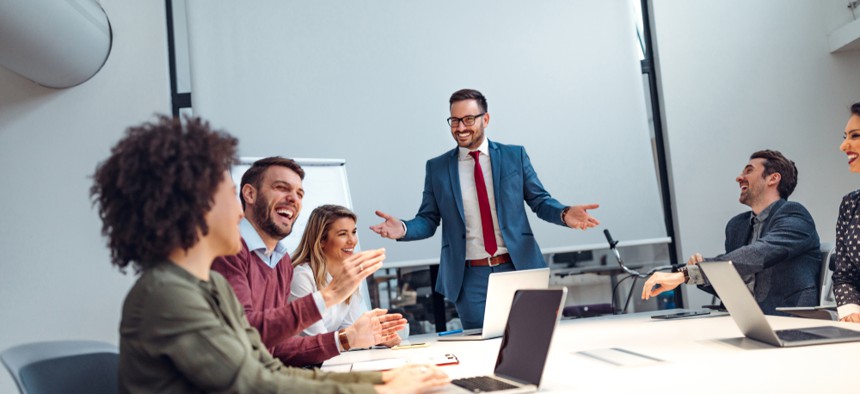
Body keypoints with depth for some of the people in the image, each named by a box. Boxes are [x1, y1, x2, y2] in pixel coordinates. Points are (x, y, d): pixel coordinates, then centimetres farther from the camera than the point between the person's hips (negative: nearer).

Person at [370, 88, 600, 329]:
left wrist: (565, 214, -15)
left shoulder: (515, 155, 5)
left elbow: (539, 200, 5)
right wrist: (403, 229, -16)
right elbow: (428, 220, 5)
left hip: (518, 268, 1)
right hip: (470, 277, 0)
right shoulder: (437, 167, 5)